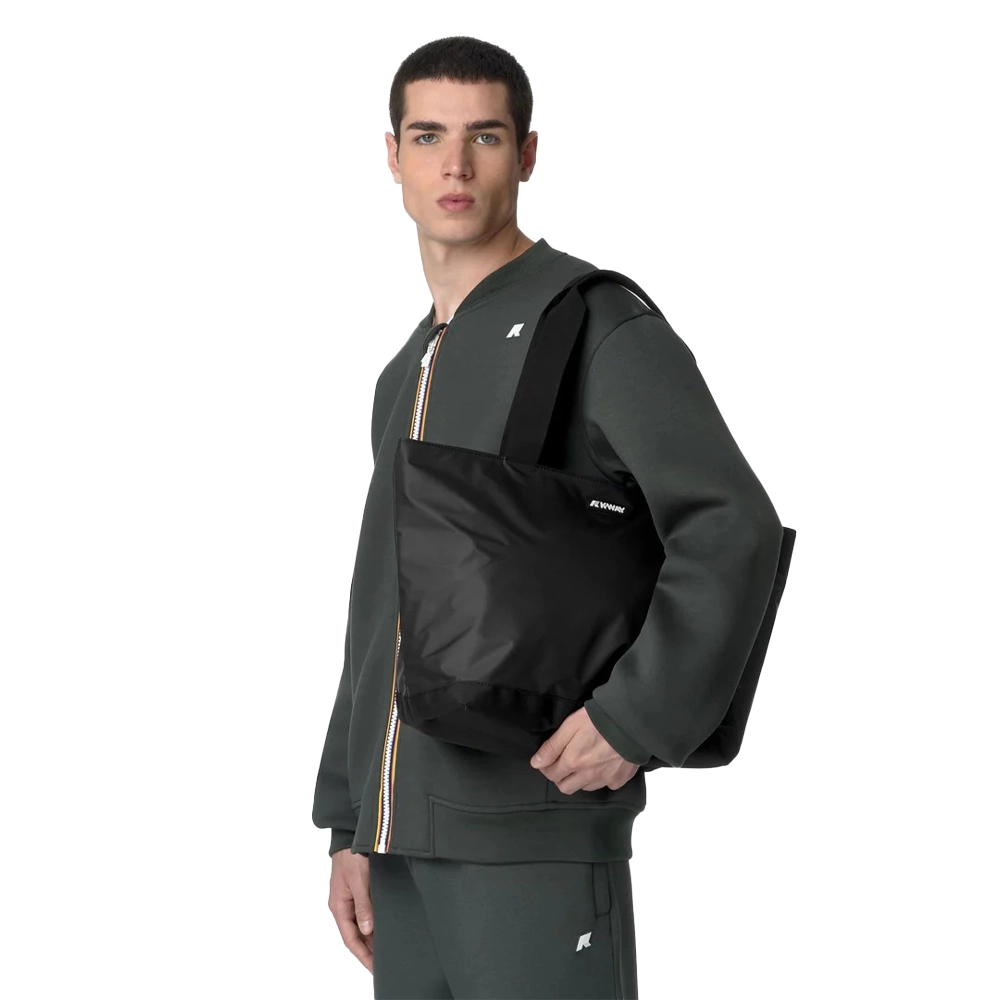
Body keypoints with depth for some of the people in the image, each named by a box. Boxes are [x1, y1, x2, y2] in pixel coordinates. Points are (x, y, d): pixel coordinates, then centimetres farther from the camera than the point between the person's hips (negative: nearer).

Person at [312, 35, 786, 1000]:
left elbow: (734, 532, -16)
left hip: (535, 835, -7)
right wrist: (350, 831, 16)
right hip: (407, 835, 7)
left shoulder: (598, 323, -5)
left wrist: (637, 717, -20)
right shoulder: (406, 378, 18)